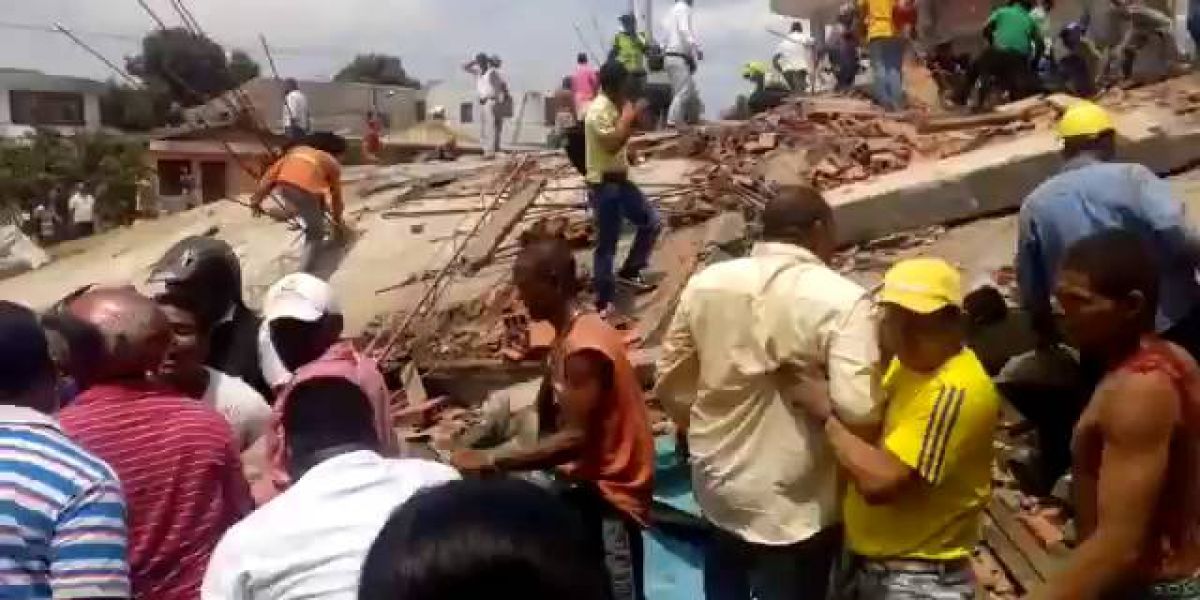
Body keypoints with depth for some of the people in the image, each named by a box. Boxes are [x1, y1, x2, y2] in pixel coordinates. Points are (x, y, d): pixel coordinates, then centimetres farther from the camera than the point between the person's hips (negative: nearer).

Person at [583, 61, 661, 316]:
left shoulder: (615, 107, 10)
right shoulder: (598, 111, -20)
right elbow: (613, 144, -30)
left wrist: (631, 116, 8)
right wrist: (627, 117, -20)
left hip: (620, 179, 10)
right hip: (604, 184, -10)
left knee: (652, 222, 15)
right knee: (607, 244, -2)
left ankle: (628, 273, 26)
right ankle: (604, 302, 9)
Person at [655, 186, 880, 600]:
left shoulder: (705, 283, -4)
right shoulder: (841, 298, -19)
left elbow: (670, 383, 4)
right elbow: (859, 407, -28)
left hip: (717, 482, 5)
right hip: (793, 503, -4)